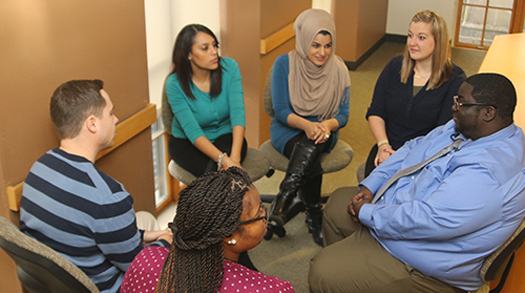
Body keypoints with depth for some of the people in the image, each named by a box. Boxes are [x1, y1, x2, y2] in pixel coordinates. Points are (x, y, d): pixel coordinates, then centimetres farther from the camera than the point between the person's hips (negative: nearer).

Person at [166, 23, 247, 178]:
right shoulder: (174, 84, -19)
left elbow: (237, 112, -22)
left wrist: (235, 156, -37)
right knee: (215, 171, -30)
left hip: (226, 136, 1)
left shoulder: (229, 67, -13)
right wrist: (223, 159, -40)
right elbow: (192, 131, -26)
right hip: (187, 142, -1)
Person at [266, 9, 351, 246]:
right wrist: (306, 125, -31)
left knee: (312, 145, -36)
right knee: (311, 164, -34)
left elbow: (343, 114, -4)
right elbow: (280, 111, -11)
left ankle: (281, 204, -34)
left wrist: (326, 126, -28)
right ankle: (314, 218, -18)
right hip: (287, 130, -1)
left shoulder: (338, 69, -2)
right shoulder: (284, 64, -8)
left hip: (324, 131, 1)